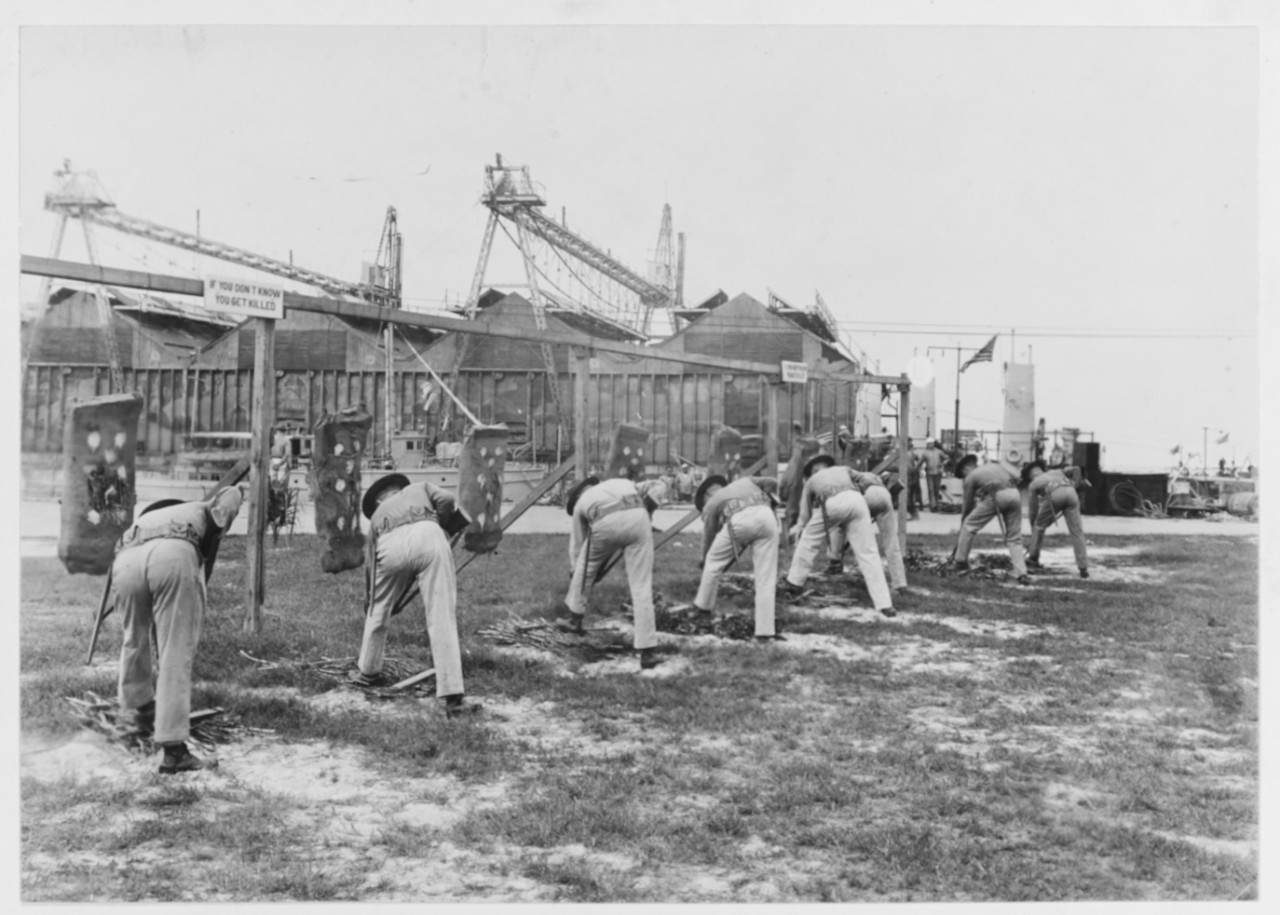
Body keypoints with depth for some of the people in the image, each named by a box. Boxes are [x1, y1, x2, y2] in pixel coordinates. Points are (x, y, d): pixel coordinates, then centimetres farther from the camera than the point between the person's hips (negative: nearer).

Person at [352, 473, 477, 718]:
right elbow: (446, 501, 15)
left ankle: (367, 672, 45)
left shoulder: (377, 516, 41)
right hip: (429, 535, -2)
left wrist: (370, 601, 54)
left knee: (378, 612, 27)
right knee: (443, 619, 0)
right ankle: (453, 698, -4)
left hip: (391, 546, 2)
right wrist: (441, 524, 33)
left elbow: (370, 568, 42)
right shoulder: (420, 488, 39)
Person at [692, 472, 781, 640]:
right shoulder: (745, 481, 40)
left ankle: (703, 608, 37)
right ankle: (765, 630, 10)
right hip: (766, 516, 2)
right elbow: (772, 482, 23)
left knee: (713, 562, 24)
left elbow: (708, 540, 35)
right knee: (766, 578, 10)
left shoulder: (711, 504, 31)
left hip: (739, 520, -2)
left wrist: (704, 561, 48)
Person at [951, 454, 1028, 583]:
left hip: (995, 496, -5)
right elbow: (1014, 479, 23)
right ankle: (1021, 574, 6)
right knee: (1014, 538, 15)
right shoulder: (994, 466, 34)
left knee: (969, 525, 16)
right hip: (1014, 494, 5)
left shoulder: (970, 477, 19)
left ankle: (960, 561, 21)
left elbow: (967, 506, 22)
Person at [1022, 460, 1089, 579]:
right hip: (1070, 492, 2)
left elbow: (1034, 510, 31)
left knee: (1039, 526, 22)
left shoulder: (1033, 484, 31)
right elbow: (1076, 469, 22)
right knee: (1076, 531, 8)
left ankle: (1033, 559, 28)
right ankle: (1083, 568, 4)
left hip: (1054, 494, -2)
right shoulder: (1056, 472, 40)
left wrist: (1033, 528, 41)